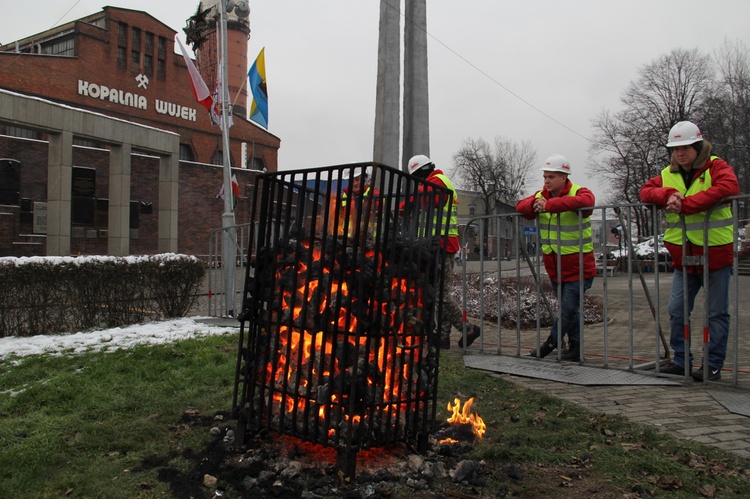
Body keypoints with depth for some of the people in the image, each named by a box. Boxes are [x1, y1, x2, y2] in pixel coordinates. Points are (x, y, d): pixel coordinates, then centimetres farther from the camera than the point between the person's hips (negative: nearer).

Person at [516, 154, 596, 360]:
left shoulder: (579, 191, -12)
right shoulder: (541, 195, 7)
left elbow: (586, 200, -34)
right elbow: (521, 206, -2)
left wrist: (550, 205, -39)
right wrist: (535, 204, -25)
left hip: (578, 266, -6)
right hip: (554, 266, 6)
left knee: (568, 309, -5)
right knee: (568, 308, 15)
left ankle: (552, 342, 14)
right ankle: (575, 347, 27)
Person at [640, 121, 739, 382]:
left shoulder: (716, 167, -7)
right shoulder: (668, 174, 8)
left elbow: (728, 187, -25)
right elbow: (646, 190, 2)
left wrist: (685, 203, -28)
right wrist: (668, 194, -19)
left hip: (716, 254, -4)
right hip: (683, 257, 4)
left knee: (717, 312, 4)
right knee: (677, 311, 5)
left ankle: (713, 364, 14)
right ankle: (681, 360, 18)